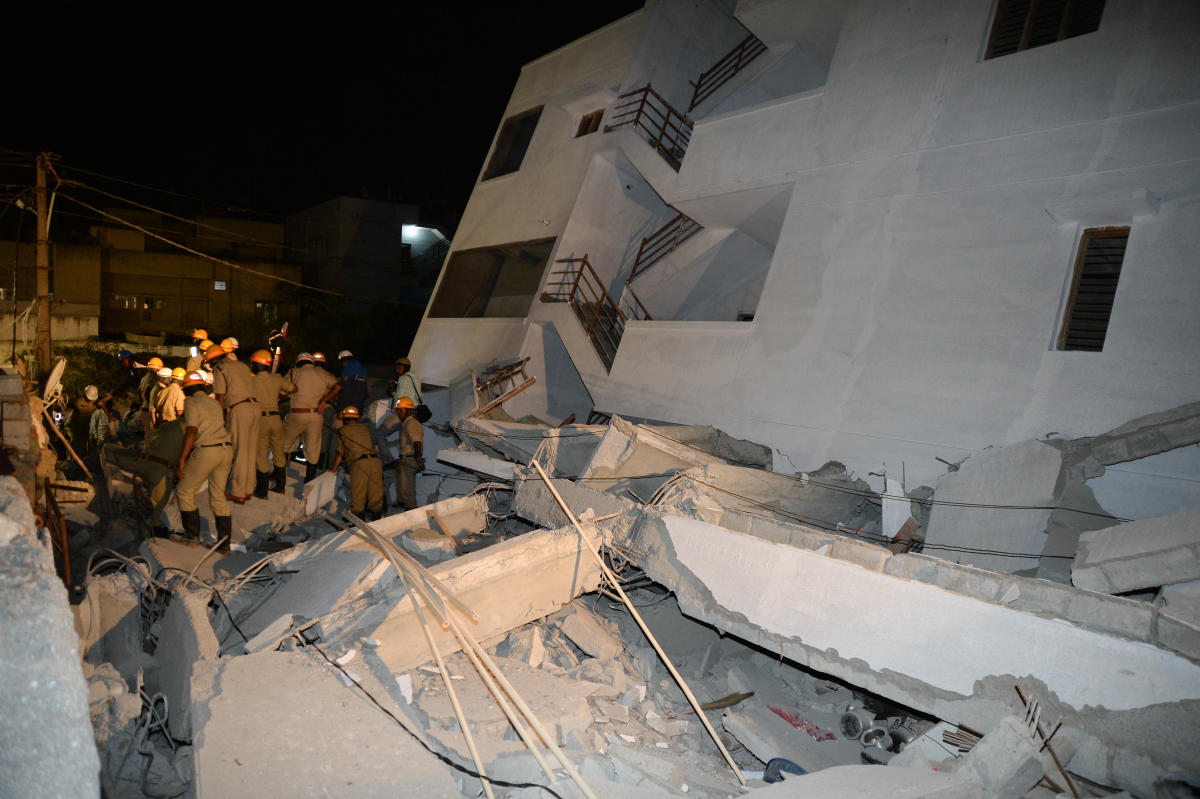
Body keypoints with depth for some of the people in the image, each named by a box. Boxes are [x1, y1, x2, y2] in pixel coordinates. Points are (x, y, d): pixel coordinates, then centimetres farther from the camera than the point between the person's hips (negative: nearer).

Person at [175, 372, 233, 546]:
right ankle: (224, 542, 12)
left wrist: (181, 460, -15)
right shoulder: (214, 403, 19)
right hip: (226, 449, 7)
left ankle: (193, 536, 10)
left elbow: (191, 432, -14)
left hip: (206, 451, -7)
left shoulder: (191, 402, -3)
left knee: (184, 492, 10)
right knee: (218, 495, 13)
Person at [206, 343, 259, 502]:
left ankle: (238, 493, 5)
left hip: (238, 409, -7)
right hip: (254, 407, 7)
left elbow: (220, 397, -5)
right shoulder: (242, 365, 22)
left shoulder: (219, 369, 1)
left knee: (239, 453, -1)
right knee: (250, 451, 13)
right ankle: (248, 489, 19)